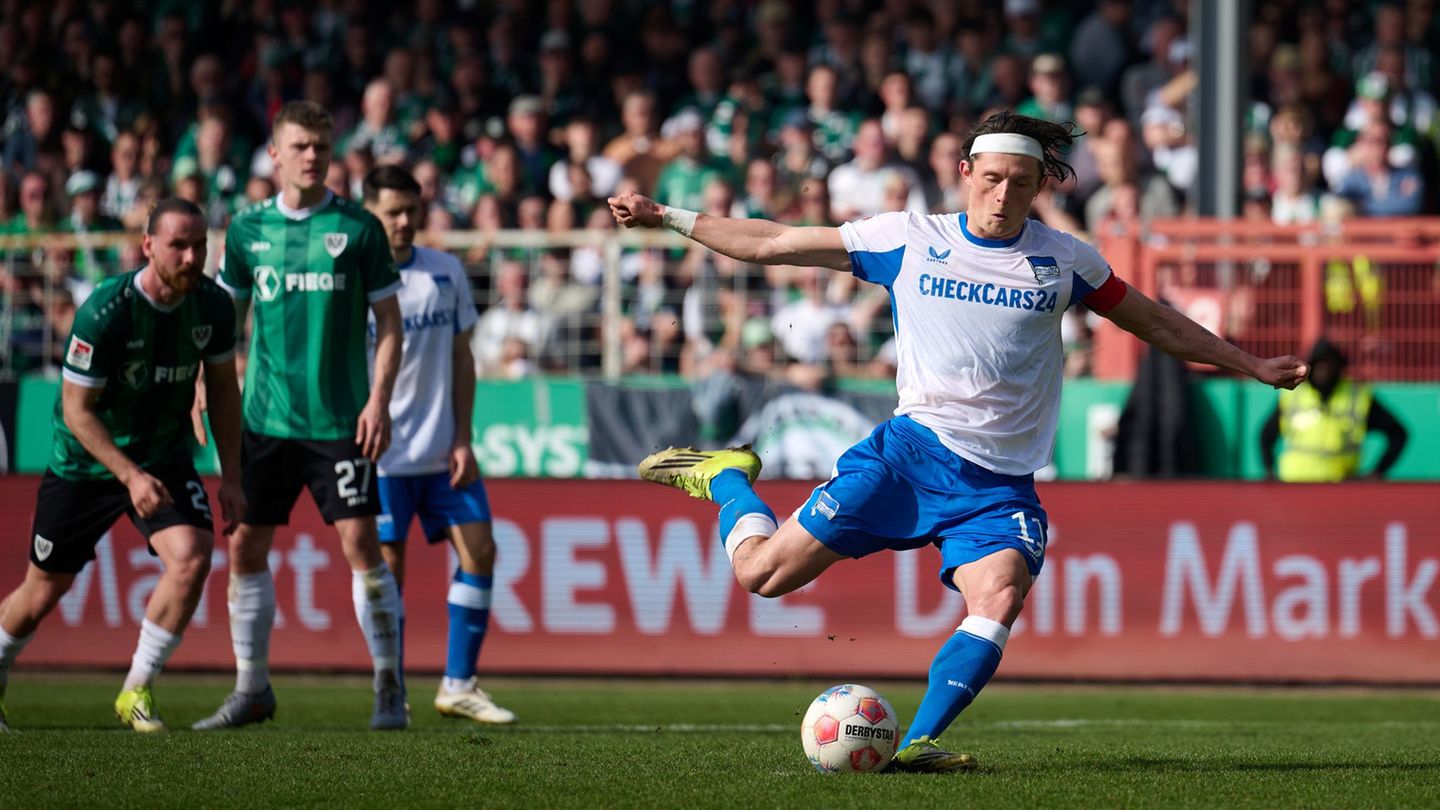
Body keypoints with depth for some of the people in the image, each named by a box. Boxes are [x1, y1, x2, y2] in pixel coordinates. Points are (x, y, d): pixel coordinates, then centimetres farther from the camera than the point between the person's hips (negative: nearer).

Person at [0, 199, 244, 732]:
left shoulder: (213, 306, -11)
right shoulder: (105, 312, -26)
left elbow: (223, 389, 4)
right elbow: (77, 410, -21)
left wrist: (230, 476, 0)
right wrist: (131, 476, -30)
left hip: (165, 460, 3)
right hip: (85, 463, -3)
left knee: (192, 558, -22)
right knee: (43, 592, 8)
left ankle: (137, 690, -7)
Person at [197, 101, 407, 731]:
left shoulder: (357, 228, -1)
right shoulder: (248, 229, 7)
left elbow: (388, 321, 1)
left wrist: (379, 401, -8)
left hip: (340, 419, -3)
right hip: (265, 418, 3)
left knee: (360, 543, -9)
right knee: (245, 547, 3)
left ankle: (390, 688, 0)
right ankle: (251, 688, 15)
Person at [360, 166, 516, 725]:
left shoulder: (446, 273, 7)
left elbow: (461, 361, 11)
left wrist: (463, 438, 3)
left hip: (443, 452, 4)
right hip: (382, 454, -4)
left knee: (479, 552, -1)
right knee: (388, 567, -4)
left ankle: (458, 686, 8)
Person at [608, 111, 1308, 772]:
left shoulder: (1065, 261, 8)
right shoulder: (908, 240, 3)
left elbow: (1157, 324, 21)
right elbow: (771, 244, 8)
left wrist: (1253, 367, 21)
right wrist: (667, 218, 4)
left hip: (1002, 484, 1)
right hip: (911, 452, -1)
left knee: (1000, 597, -28)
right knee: (764, 573, -7)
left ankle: (917, 743, -25)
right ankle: (726, 479, 24)